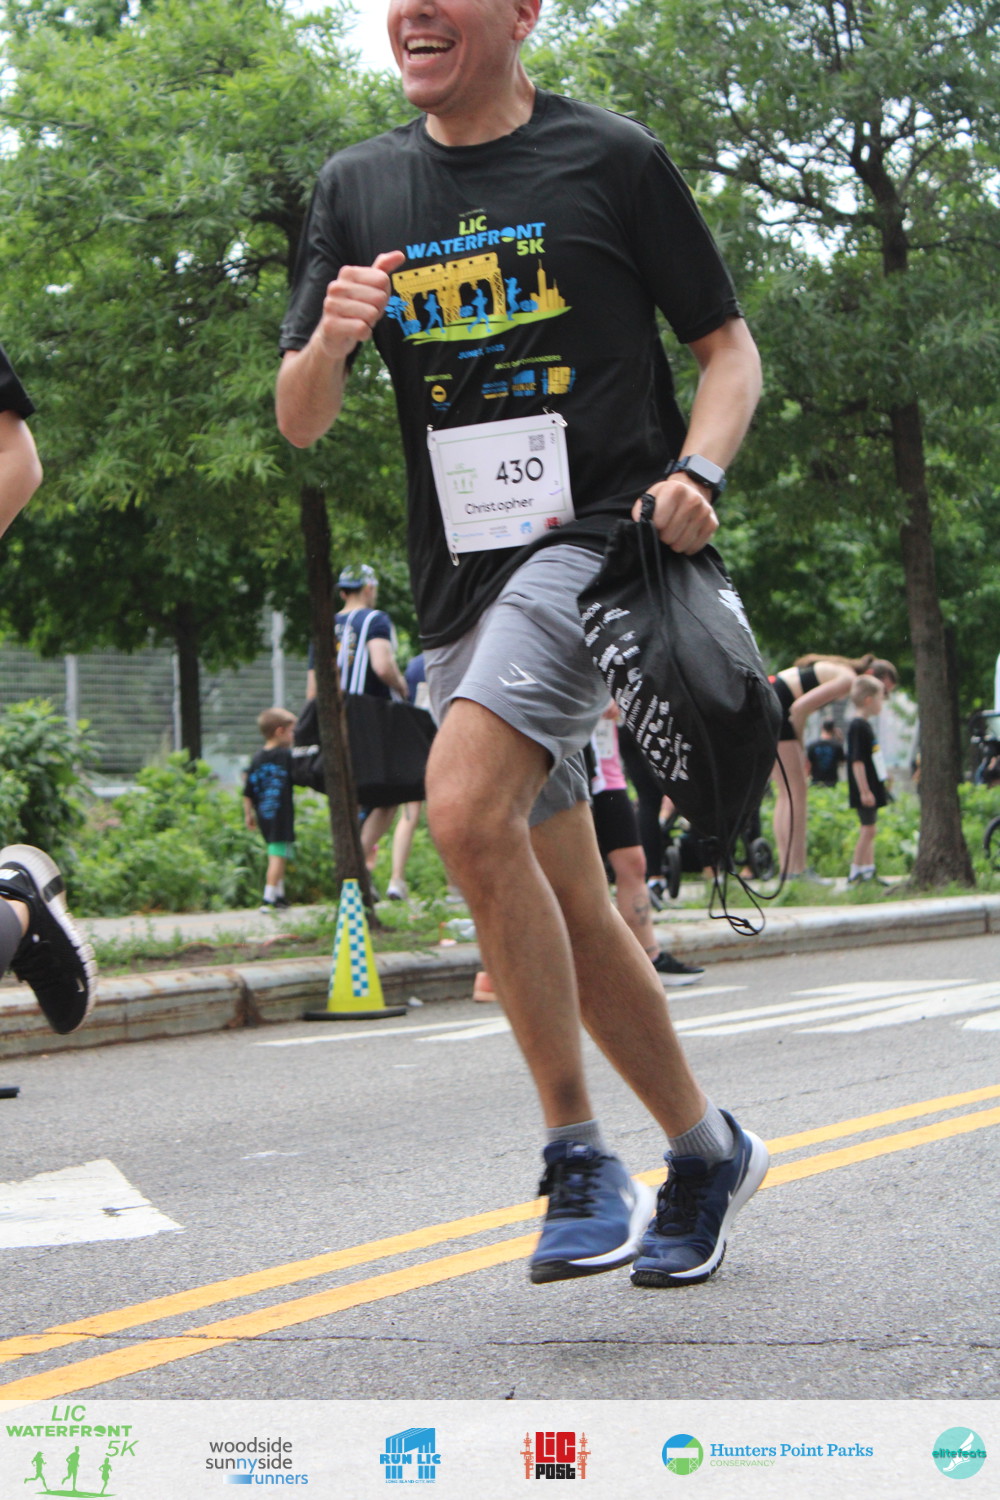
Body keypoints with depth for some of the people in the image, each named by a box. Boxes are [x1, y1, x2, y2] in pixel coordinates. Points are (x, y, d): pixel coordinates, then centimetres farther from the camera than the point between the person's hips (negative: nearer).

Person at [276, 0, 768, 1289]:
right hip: (460, 588, 6)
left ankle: (578, 1156, -17)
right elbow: (298, 423, 10)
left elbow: (729, 348, 6)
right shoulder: (358, 191, 11)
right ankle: (705, 1150, 29)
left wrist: (695, 474, -13)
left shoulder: (611, 159, 0)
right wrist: (331, 341, -13)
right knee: (570, 924, 9)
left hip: (598, 542, -6)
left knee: (464, 806, -28)